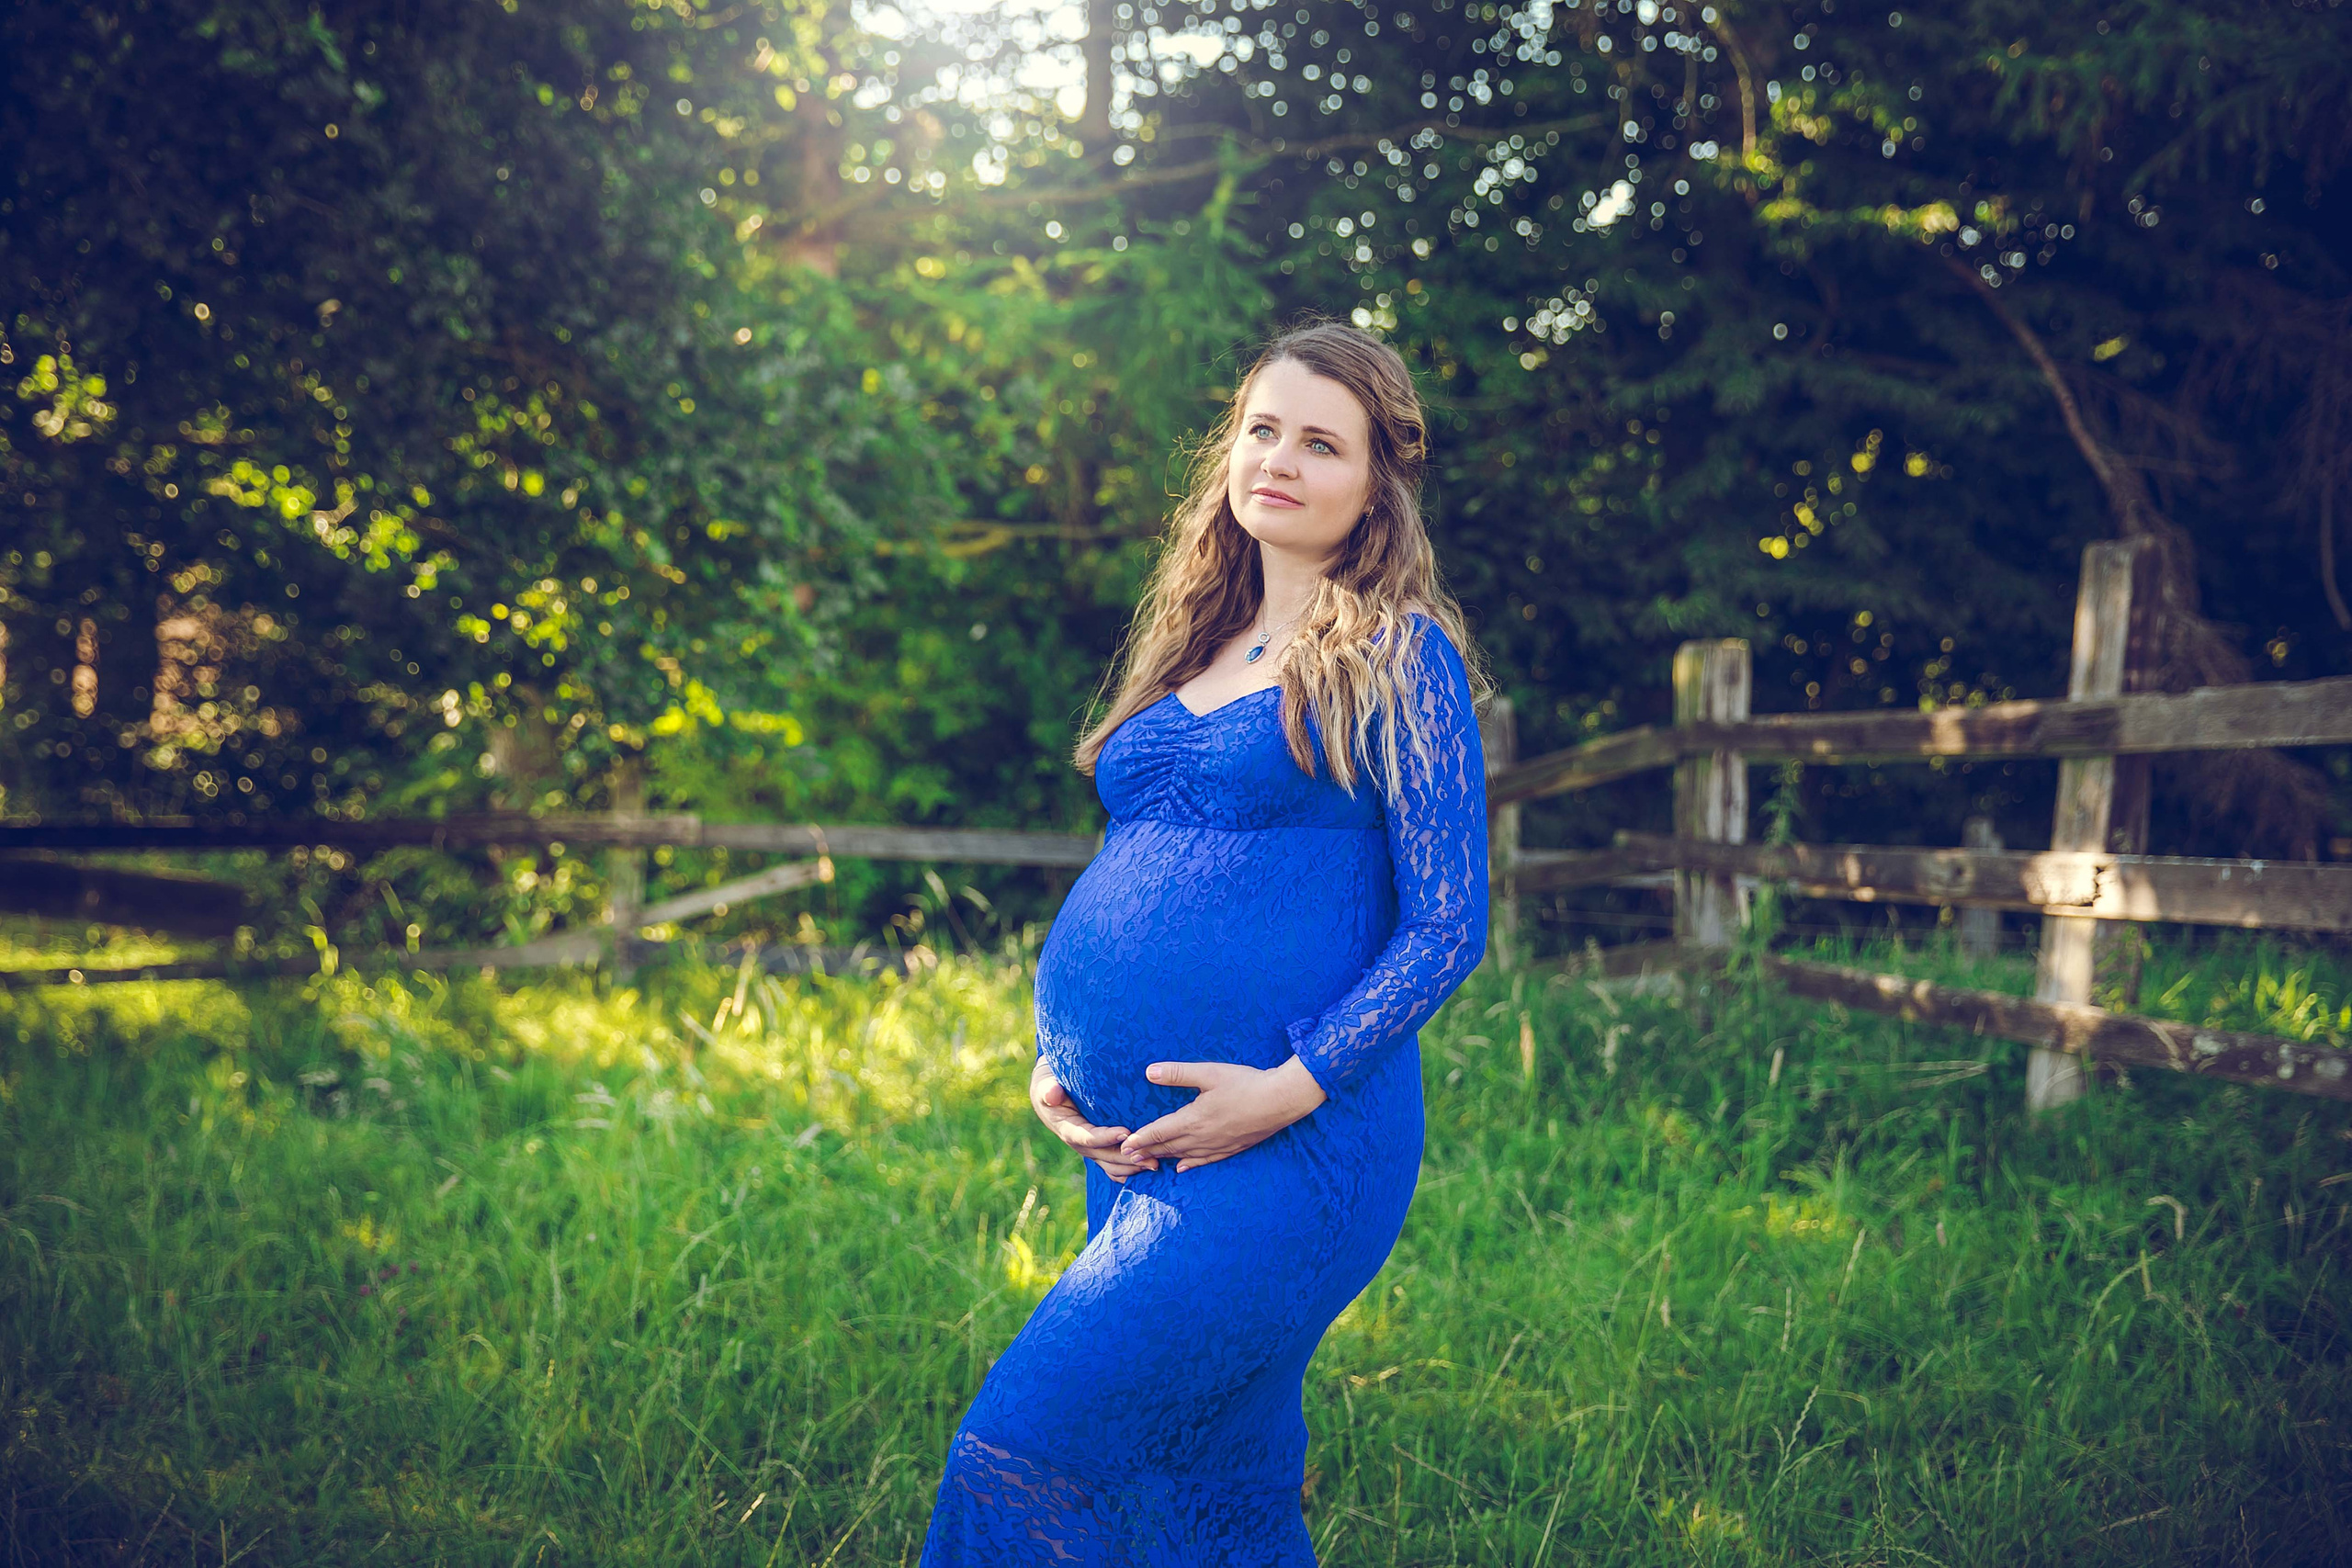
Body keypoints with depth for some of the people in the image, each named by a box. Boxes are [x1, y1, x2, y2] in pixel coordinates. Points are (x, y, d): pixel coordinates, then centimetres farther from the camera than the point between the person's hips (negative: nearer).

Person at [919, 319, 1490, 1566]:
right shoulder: (1194, 652, 17)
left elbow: (1448, 922, -8)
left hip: (1293, 1145, -7)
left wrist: (1296, 1086, -17)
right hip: (1130, 1140, 7)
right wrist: (1053, 1059, 8)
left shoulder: (1397, 659, -3)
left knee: (1022, 1455, -15)